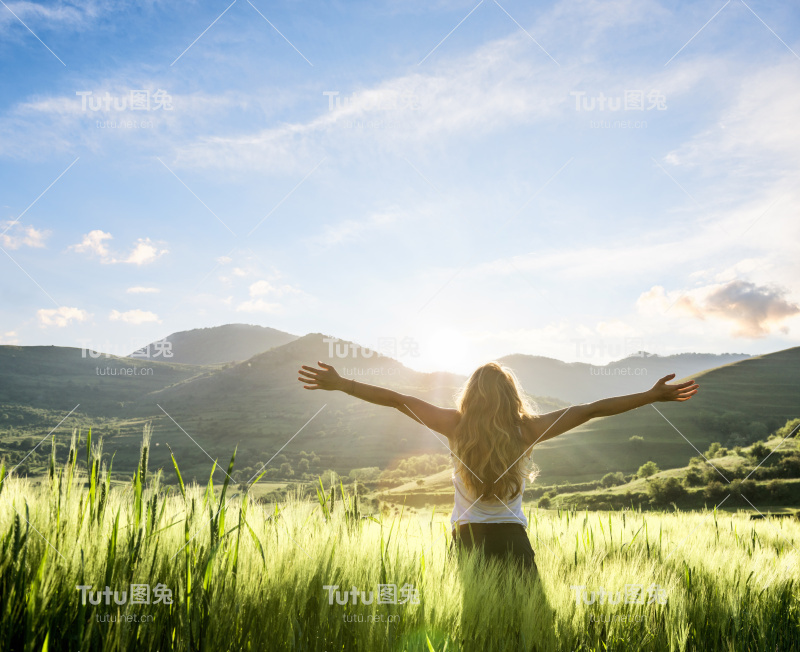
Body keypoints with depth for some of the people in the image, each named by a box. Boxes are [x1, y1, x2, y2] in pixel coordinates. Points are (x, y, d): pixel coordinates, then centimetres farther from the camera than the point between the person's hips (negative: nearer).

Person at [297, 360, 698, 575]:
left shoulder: (456, 425, -4)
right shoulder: (527, 430, -4)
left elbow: (396, 400, 0)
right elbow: (592, 410, -1)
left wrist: (338, 384, 6)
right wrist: (654, 395, 5)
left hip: (467, 538, 0)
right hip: (512, 540, 0)